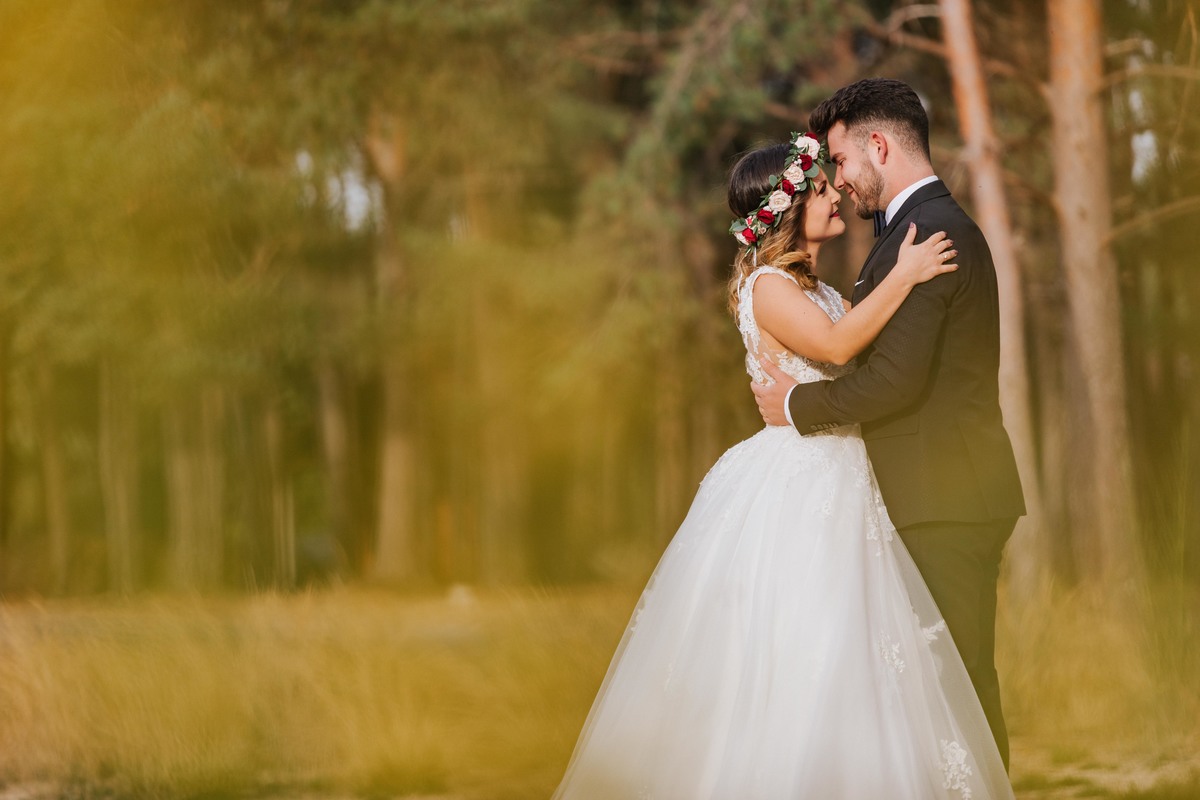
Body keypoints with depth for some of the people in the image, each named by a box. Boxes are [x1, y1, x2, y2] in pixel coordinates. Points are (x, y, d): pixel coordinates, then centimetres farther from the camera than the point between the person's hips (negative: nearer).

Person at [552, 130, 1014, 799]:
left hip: (841, 493, 9)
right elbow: (836, 345, -26)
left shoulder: (826, 294, 18)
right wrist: (904, 276, -22)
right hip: (792, 488, -9)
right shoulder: (767, 286, -9)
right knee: (793, 666, -9)